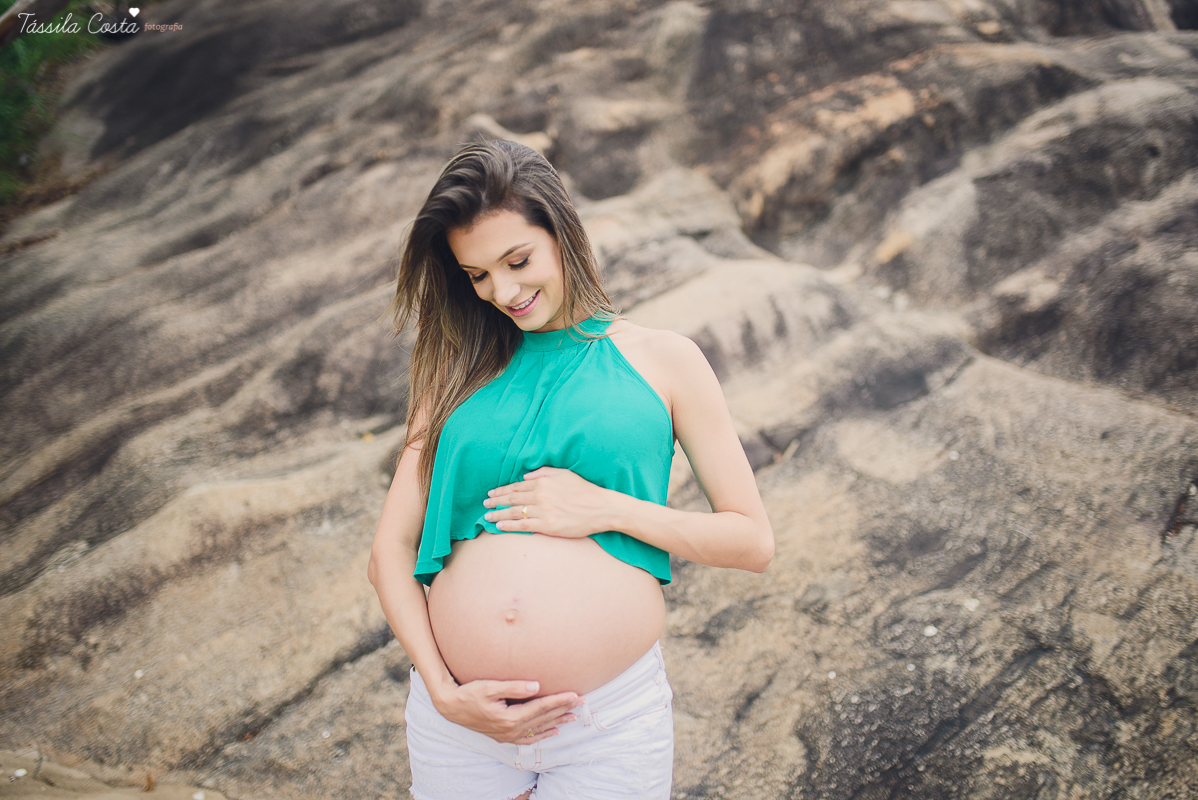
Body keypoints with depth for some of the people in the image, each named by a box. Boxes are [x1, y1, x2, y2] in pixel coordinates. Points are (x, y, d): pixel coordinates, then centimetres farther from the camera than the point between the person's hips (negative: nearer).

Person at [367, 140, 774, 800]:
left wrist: (608, 508, -10)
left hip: (613, 720, -2)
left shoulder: (661, 360, 3)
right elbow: (390, 551, 4)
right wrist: (443, 691, -8)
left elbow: (753, 540, 1)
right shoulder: (460, 374, 7)